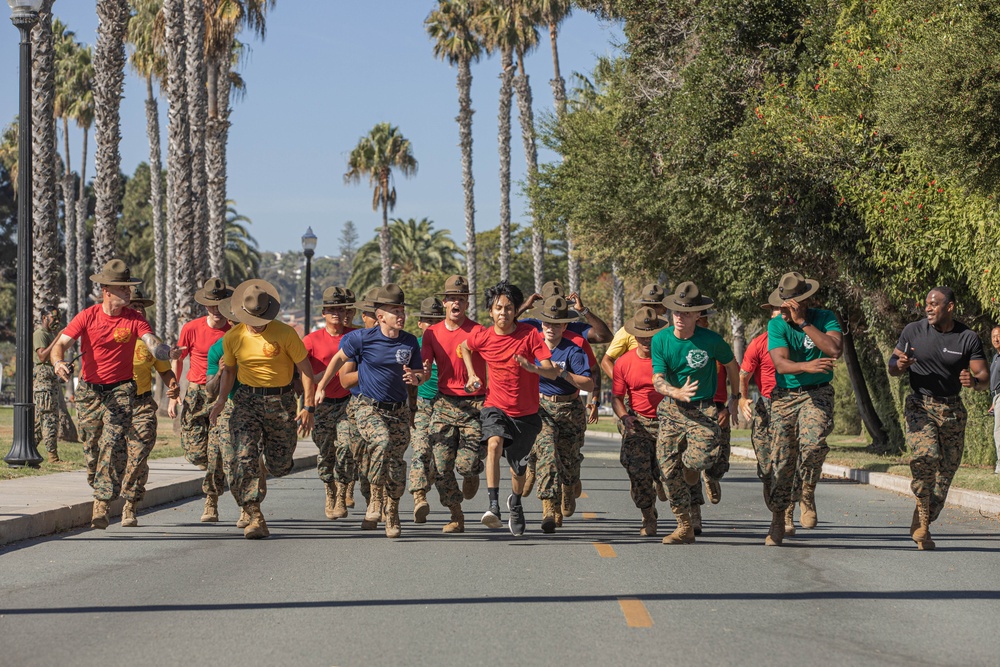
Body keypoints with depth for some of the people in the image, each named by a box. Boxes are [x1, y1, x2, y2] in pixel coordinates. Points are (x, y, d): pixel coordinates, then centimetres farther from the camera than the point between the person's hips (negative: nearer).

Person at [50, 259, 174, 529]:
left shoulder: (134, 319, -5)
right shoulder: (87, 316, -5)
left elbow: (154, 345, -17)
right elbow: (60, 344, -11)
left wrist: (168, 351, -41)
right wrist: (58, 362, -33)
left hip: (121, 390, -2)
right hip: (89, 390, 2)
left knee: (114, 443, -17)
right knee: (91, 446, 10)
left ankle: (101, 504, -17)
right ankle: (99, 489, 36)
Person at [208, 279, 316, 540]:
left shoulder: (285, 334, -10)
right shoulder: (233, 337, -1)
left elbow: (305, 368, -5)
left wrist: (308, 407, -11)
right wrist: (221, 400, 1)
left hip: (281, 401, -1)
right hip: (247, 400, 1)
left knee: (280, 465, 5)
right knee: (244, 458, -16)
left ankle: (263, 465, 44)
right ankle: (255, 518, -15)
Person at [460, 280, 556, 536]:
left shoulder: (530, 334, -12)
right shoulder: (483, 337, -7)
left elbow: (553, 373, -17)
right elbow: (464, 347, 19)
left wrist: (533, 368, -36)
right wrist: (471, 375, 8)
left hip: (526, 413, 1)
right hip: (496, 407, 0)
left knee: (518, 466, 15)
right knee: (494, 443, -32)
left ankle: (515, 503, 48)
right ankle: (493, 506, -36)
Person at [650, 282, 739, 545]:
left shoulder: (711, 340, -9)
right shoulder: (661, 340, -4)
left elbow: (732, 366, 10)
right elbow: (658, 380, -11)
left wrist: (735, 398, 19)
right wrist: (678, 393, -31)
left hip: (704, 409, -3)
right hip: (672, 409, 3)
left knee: (702, 457, -26)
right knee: (668, 469, -3)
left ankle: (691, 467, 15)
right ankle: (684, 527, 11)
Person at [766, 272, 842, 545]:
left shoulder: (825, 318, -4)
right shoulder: (776, 325, -4)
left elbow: (835, 350, -22)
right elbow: (781, 364, -18)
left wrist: (803, 322, -22)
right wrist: (807, 366, -39)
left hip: (817, 393, -2)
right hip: (784, 397, 2)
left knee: (812, 443, -29)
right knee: (782, 459, 2)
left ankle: (808, 494, -3)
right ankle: (777, 522, 14)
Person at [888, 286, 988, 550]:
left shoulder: (968, 338, -1)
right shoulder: (913, 331, 0)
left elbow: (984, 377, -2)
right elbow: (892, 368, 8)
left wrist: (974, 382, -26)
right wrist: (900, 365, -16)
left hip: (952, 409, 2)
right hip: (920, 406, -2)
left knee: (946, 470, 2)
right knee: (925, 455, -26)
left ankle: (921, 526, 20)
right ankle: (922, 525, -16)